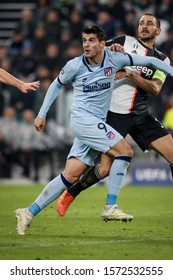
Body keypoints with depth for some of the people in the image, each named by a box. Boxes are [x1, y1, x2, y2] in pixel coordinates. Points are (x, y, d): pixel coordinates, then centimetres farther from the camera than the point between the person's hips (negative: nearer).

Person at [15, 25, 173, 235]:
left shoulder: (114, 59, -1)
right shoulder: (75, 65, -6)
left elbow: (148, 60, 6)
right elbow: (56, 85, 10)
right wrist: (41, 114, 11)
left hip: (97, 123, 5)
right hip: (82, 118, -4)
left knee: (71, 175, 1)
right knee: (125, 150, -19)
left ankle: (29, 212, 6)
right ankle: (111, 207, -16)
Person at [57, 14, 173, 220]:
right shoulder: (125, 42, 5)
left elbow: (155, 88, -6)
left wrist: (131, 74, -19)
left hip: (140, 115, 4)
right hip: (115, 114, -4)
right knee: (105, 169, -9)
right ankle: (69, 195, 15)